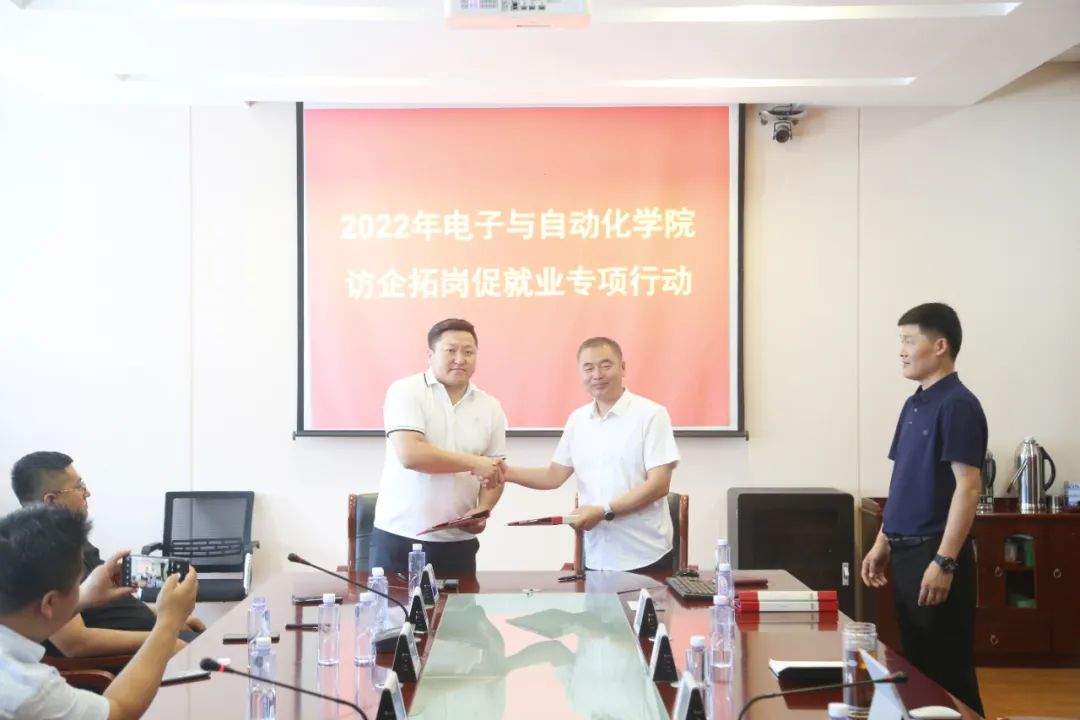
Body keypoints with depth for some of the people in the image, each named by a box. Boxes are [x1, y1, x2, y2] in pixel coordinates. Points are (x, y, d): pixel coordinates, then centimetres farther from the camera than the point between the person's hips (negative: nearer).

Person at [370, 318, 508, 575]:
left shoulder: (490, 407, 8)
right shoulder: (405, 392, -5)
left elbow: (495, 472, 11)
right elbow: (410, 454, -18)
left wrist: (482, 510, -8)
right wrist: (473, 463, -15)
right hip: (399, 538, -3)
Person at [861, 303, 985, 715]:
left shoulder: (957, 405, -13)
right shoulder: (914, 404, 13)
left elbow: (967, 487, -18)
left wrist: (945, 562, -22)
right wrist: (883, 545, 16)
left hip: (935, 553, -9)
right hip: (905, 552, 9)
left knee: (948, 672, -3)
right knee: (917, 666, 13)